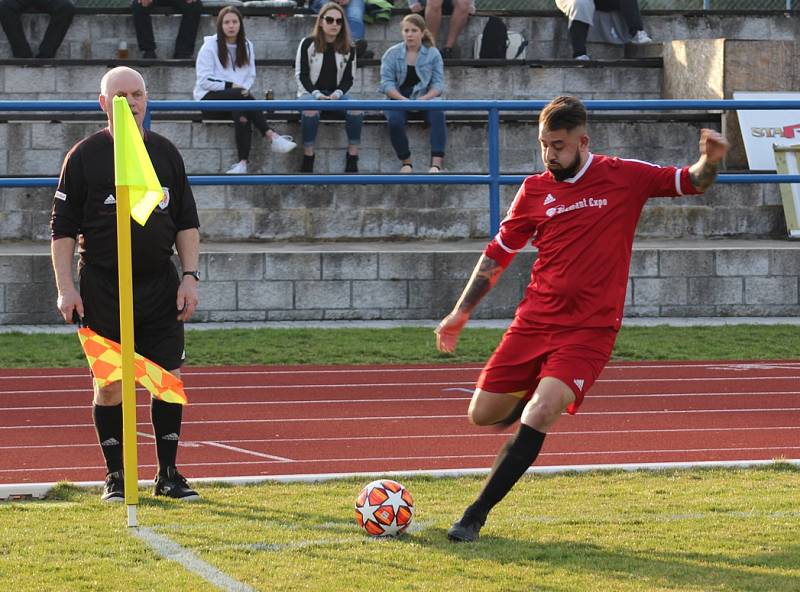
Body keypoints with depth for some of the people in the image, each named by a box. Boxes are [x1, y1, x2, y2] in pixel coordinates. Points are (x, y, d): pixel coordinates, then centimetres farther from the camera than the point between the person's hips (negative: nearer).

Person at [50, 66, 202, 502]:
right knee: (109, 384, 0)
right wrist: (65, 288, -8)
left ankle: (168, 474, 9)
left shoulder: (166, 153, 9)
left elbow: (186, 221, 14)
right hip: (103, 287, -3)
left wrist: (190, 276, 4)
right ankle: (115, 477, 10)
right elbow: (63, 227, -1)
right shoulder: (84, 156, -1)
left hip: (160, 284, 3)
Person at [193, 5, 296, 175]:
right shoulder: (210, 45, -3)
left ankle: (243, 162, -45)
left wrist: (243, 88, -11)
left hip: (237, 98, 3)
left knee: (241, 113, -34)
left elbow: (250, 76, 11)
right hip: (210, 98, -3)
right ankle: (272, 137, -40)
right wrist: (231, 86, -17)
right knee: (242, 96, -34)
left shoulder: (247, 45, 11)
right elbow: (204, 80, -9)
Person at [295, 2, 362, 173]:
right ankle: (308, 160, -29)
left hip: (336, 93, 3)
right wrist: (317, 94, -20)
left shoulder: (348, 48, 4)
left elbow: (348, 79, 5)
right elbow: (301, 75, -5)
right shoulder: (308, 44, -4)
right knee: (311, 110, -39)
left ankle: (352, 161, -22)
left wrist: (336, 94, -16)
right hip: (310, 92, -3)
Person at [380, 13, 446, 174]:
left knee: (438, 114, -33)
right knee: (395, 120, -33)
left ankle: (436, 163, -39)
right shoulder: (392, 54, 5)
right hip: (398, 99, 0)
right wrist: (403, 100, -20)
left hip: (425, 98, 0)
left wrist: (424, 99, -20)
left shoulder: (433, 54, 6)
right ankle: (406, 162, -14)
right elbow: (387, 82, -3)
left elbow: (438, 84, 0)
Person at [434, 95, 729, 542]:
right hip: (534, 322, 4)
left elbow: (692, 183, 4)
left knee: (537, 417, -22)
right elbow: (498, 254, 16)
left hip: (589, 330, -4)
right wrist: (461, 314, 14)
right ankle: (540, 400, 36)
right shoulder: (535, 190, 6)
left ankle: (476, 516, -14)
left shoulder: (625, 177, -2)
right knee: (483, 415, 4)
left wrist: (710, 161, -19)